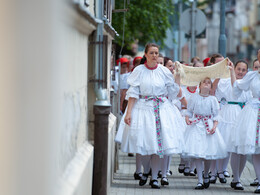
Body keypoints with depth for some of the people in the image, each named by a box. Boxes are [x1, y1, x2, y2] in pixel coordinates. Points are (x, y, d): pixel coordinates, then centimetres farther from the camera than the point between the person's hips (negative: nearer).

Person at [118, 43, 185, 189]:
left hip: (161, 109, 1)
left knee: (157, 143, -4)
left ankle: (155, 177, 5)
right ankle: (145, 172, 23)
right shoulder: (139, 71, 2)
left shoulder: (164, 71, 5)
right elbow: (133, 93, -1)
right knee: (144, 142, -2)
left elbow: (176, 93, 7)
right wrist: (128, 113, -7)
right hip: (143, 108, -1)